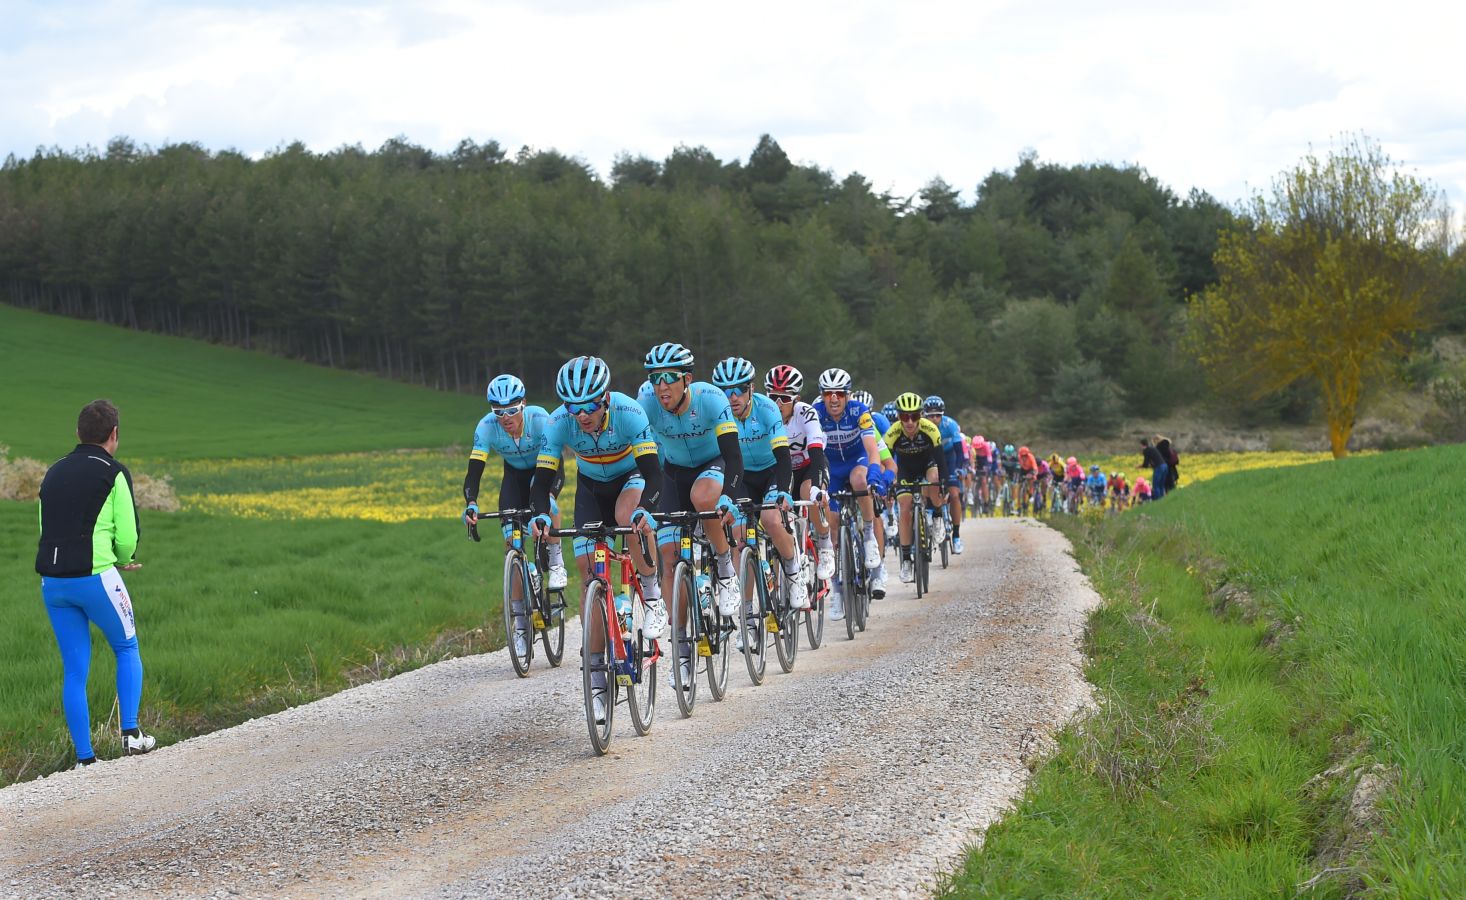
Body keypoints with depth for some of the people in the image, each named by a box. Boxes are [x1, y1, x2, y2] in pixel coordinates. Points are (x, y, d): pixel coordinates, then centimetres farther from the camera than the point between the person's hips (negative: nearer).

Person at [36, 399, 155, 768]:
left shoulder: (53, 473, 15)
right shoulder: (114, 474, -4)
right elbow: (128, 537, -5)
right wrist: (122, 559, 18)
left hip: (53, 582, 5)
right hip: (96, 578, -5)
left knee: (75, 671, 9)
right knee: (127, 649, 18)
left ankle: (84, 758, 9)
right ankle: (131, 733, 11)